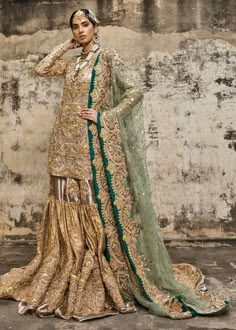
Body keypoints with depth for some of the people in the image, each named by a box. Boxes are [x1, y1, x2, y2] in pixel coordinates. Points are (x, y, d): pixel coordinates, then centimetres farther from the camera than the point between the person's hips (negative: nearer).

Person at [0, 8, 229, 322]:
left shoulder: (108, 57, -2)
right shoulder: (72, 62, 17)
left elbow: (135, 91, -9)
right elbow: (41, 69, 14)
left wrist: (105, 116, -13)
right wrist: (65, 45, 13)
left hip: (93, 141, -6)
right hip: (66, 141, 6)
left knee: (97, 204, -4)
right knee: (69, 205, 8)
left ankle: (109, 279, 8)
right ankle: (68, 280, 20)